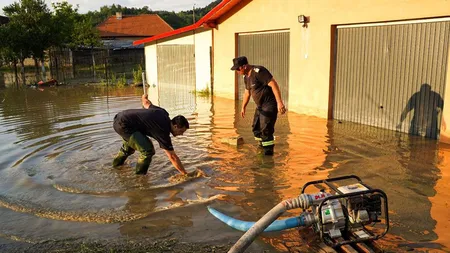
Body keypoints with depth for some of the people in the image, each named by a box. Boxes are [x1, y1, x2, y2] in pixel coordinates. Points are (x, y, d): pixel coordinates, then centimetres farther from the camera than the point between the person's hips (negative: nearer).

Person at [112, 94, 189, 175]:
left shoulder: (163, 113, 1)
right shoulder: (163, 132, -20)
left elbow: (146, 103, 20)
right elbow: (172, 157, -17)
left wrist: (144, 98, 44)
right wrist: (185, 174, -12)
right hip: (123, 125, -10)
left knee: (131, 144, 36)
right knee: (148, 150, -18)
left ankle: (117, 162, 62)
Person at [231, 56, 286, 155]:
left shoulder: (259, 71, -20)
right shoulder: (246, 77, 9)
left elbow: (274, 84, -25)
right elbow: (247, 92, 24)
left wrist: (279, 102, -30)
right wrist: (243, 107, 29)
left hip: (269, 105, -10)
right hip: (260, 106, 10)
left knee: (265, 129, -13)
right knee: (256, 128, 15)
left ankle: (268, 151, -2)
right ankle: (262, 147, 32)